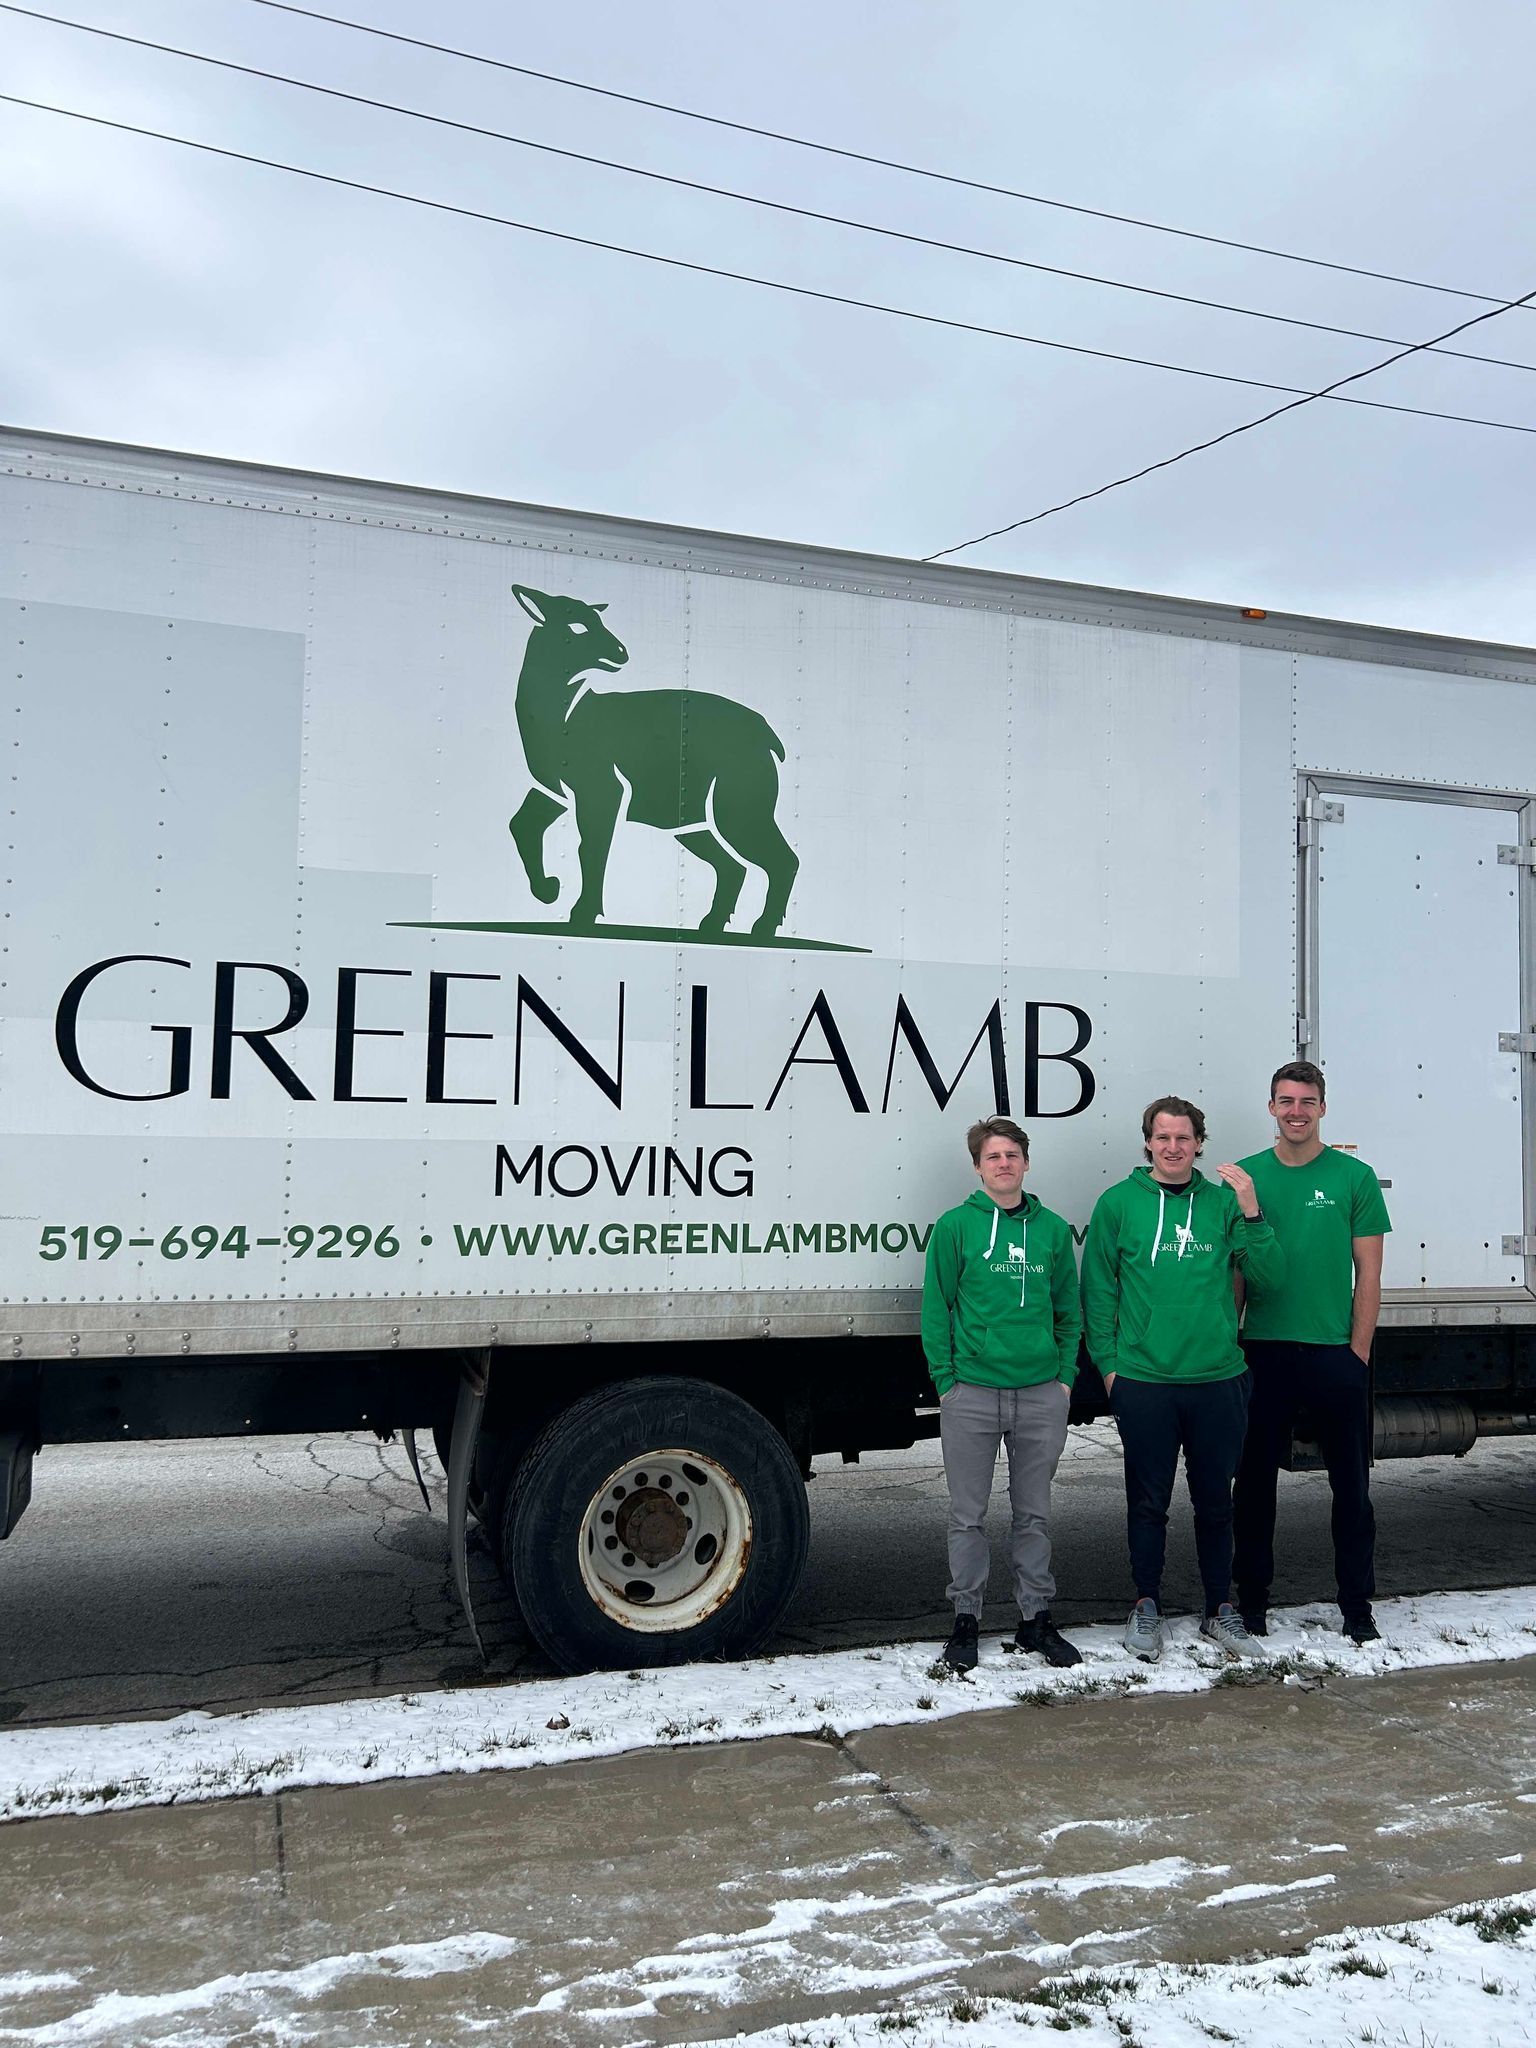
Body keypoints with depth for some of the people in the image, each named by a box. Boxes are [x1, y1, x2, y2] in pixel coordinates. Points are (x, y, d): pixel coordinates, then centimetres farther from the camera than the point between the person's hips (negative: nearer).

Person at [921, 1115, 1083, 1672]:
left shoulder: (1052, 1228, 7)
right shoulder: (955, 1225, -1)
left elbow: (1069, 1309, 12)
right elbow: (936, 1308, 0)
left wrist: (1066, 1375, 4)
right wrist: (945, 1379, -6)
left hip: (1041, 1394, 2)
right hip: (971, 1393, -2)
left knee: (1034, 1513, 12)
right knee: (968, 1515, 6)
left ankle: (1036, 1617, 24)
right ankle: (966, 1617, 19)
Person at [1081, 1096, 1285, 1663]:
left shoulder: (1223, 1200, 3)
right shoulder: (1118, 1203, 0)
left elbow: (1267, 1277, 1)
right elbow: (1097, 1288, 3)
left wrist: (1251, 1212, -11)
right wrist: (1107, 1361, -1)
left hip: (1218, 1379, 2)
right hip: (1142, 1380, -1)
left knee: (1215, 1501, 13)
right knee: (1148, 1502, 9)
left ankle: (1221, 1609, 28)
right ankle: (1147, 1606, 25)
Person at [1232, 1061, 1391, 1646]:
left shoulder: (1354, 1176, 0)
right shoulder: (1246, 1175, 3)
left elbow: (1368, 1273, 1)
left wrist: (1358, 1351, -4)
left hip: (1336, 1352, -1)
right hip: (1262, 1351, 1)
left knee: (1351, 1482, 8)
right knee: (1255, 1478, 9)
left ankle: (1357, 1605, 22)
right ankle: (1253, 1597, 22)